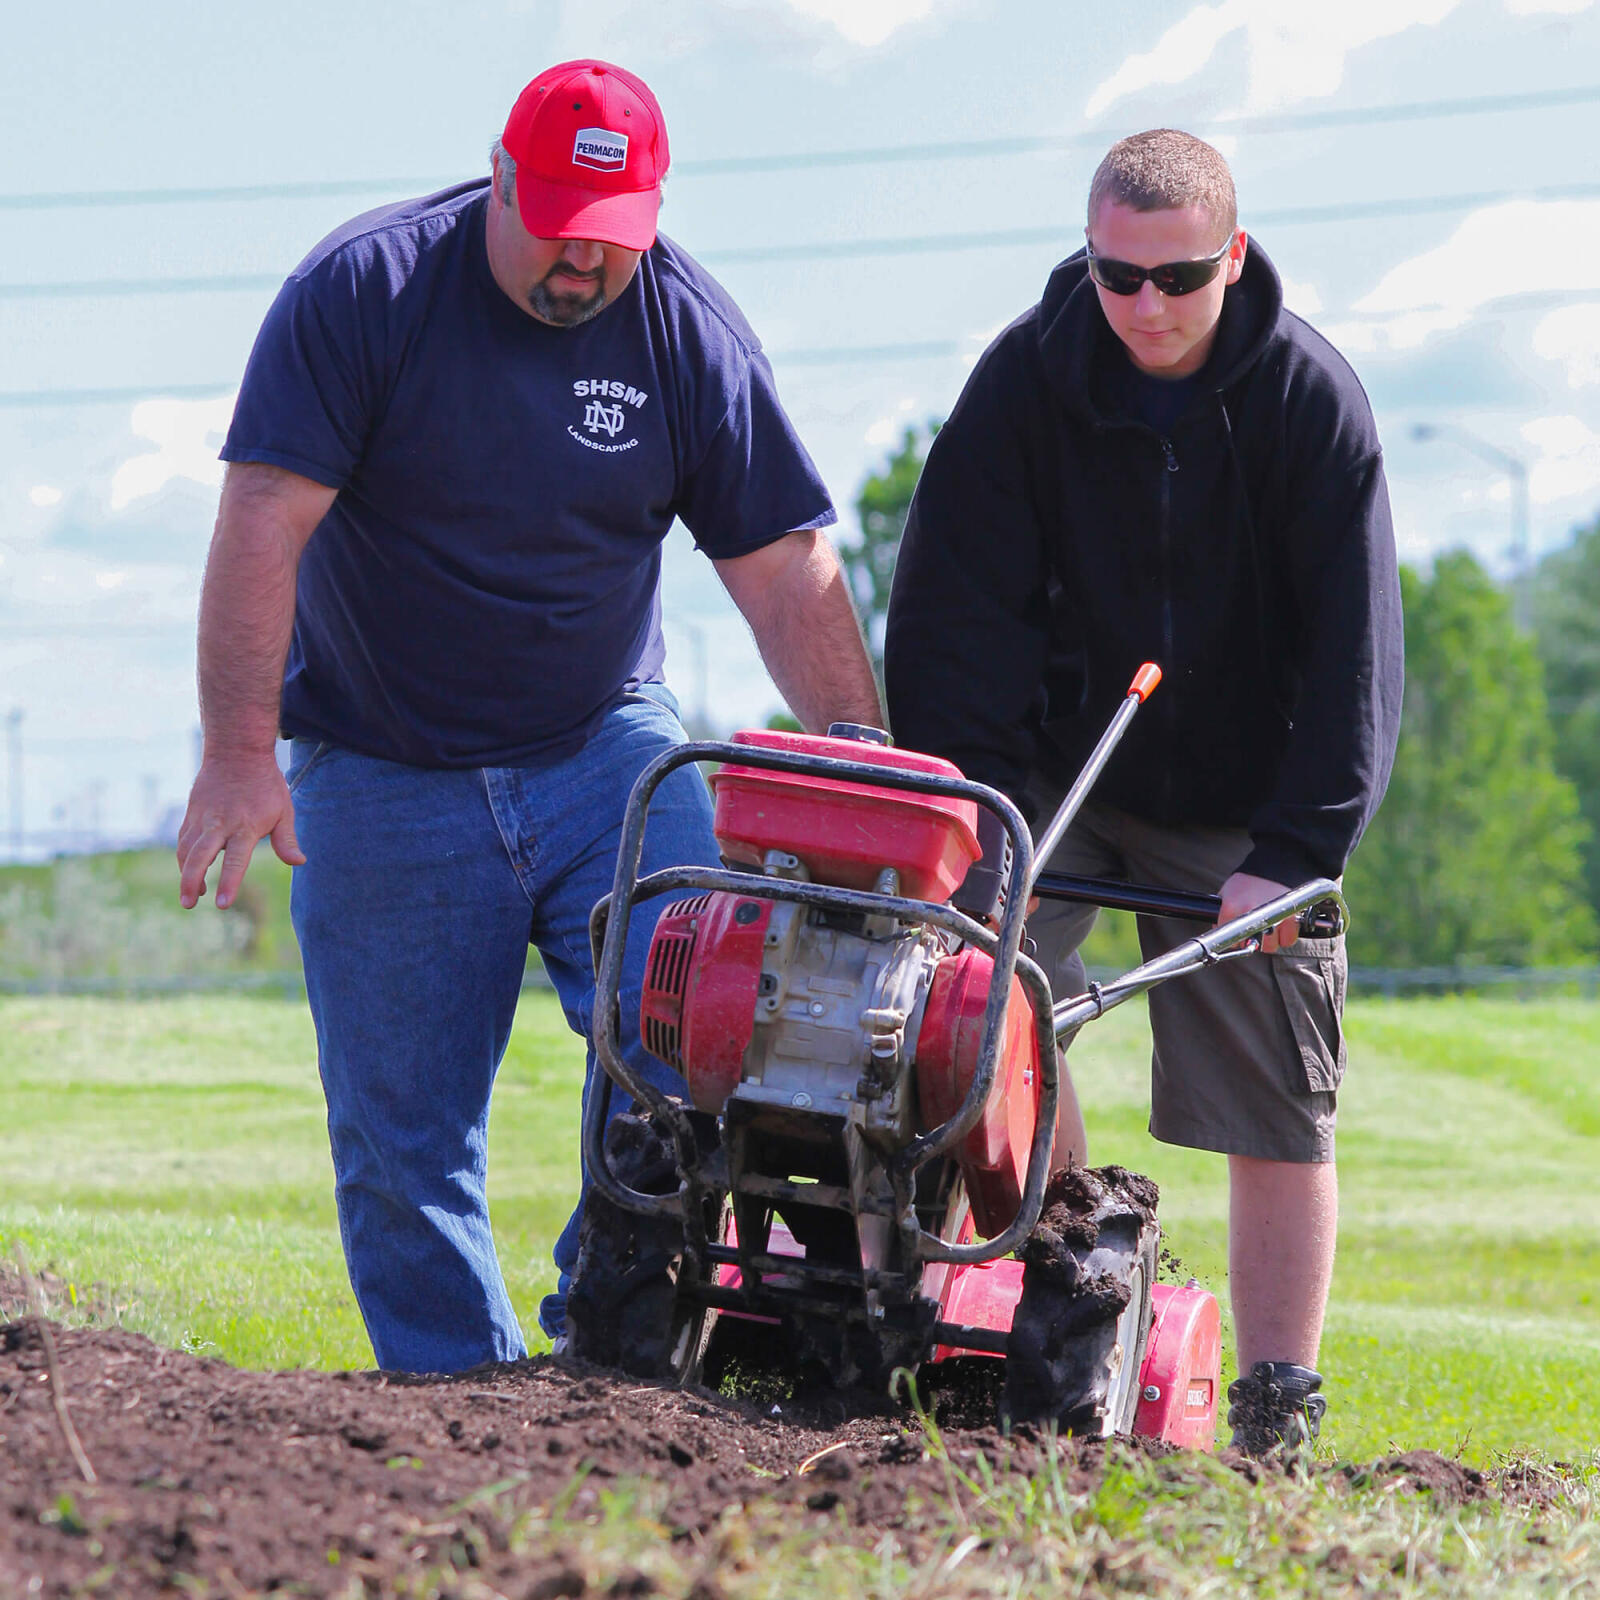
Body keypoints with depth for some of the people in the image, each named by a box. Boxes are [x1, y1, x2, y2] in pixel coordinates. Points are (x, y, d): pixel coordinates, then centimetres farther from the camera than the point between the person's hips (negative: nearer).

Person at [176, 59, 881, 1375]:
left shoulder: (687, 330, -4)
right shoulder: (364, 290, -11)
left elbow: (784, 564, -2)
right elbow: (266, 522, -16)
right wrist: (240, 752, -24)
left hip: (605, 746, 2)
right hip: (385, 769, -1)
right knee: (401, 1137, -1)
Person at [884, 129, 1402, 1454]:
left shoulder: (1311, 399, -14)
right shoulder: (1028, 377, -12)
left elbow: (1352, 649, -13)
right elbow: (951, 605, -11)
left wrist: (1294, 850, -21)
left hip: (1241, 806, -1)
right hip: (1052, 772, 1)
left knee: (1278, 1103, -1)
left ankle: (1279, 1406, 6)